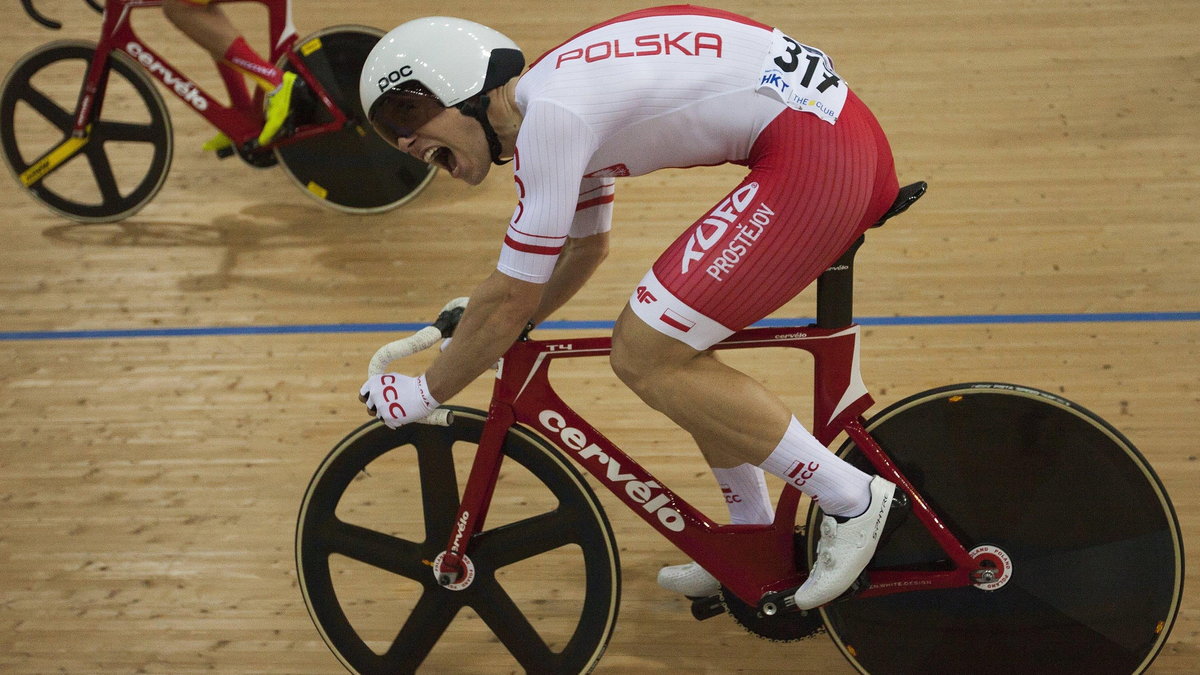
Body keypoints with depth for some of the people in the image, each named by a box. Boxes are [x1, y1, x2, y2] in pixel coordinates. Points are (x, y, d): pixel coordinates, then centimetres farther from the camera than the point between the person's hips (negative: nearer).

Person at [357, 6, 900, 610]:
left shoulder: (549, 115, -13)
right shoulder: (563, 102, 17)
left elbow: (512, 297, -9)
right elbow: (585, 248, 32)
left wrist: (424, 393, 4)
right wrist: (492, 332, 32)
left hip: (812, 153, -10)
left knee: (644, 356, -8)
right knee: (670, 341, 14)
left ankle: (851, 500, 0)